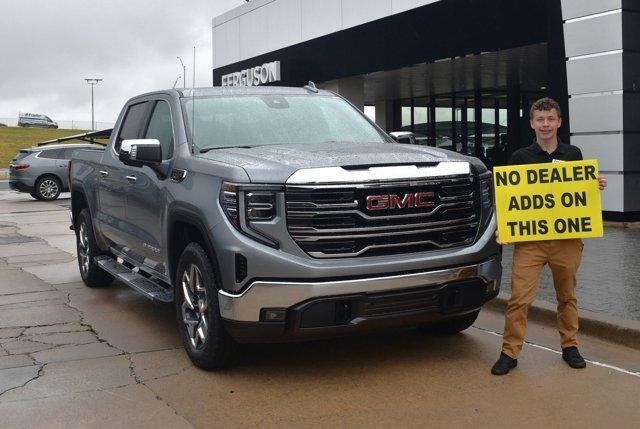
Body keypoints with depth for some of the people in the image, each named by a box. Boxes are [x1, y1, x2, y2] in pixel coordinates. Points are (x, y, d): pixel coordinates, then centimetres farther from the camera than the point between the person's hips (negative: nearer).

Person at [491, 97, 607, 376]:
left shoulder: (573, 155, 10)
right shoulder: (520, 157, 5)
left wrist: (598, 187, -3)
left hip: (567, 238, 2)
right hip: (529, 239, -2)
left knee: (567, 296, 14)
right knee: (519, 298, -7)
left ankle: (569, 345, 29)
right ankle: (509, 353, 1)